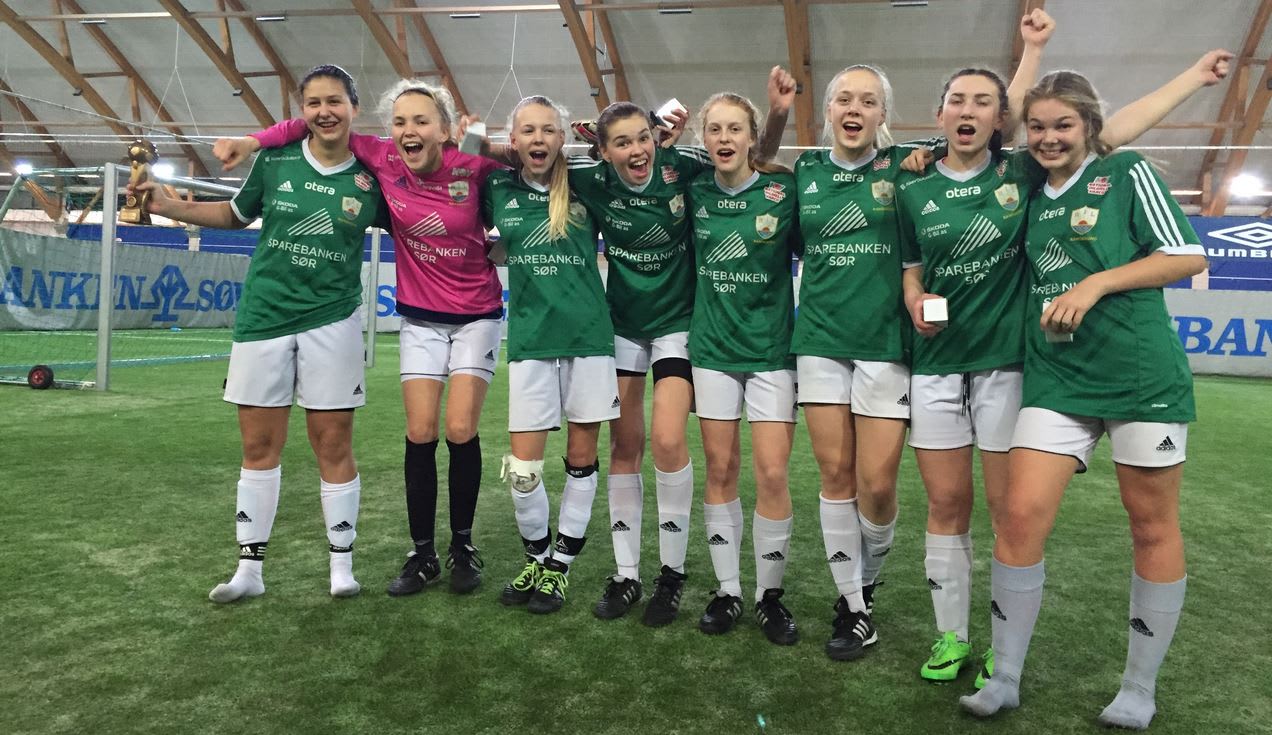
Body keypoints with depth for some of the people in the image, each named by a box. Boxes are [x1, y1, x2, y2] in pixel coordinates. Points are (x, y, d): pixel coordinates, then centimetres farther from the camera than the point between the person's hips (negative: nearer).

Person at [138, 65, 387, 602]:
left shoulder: (370, 178, -3)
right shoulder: (275, 160, 0)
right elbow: (235, 214, 16)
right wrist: (168, 205, 7)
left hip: (332, 321, -2)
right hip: (263, 316, 2)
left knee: (334, 447, 2)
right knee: (259, 447, 7)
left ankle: (342, 566, 16)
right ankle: (249, 570, 19)